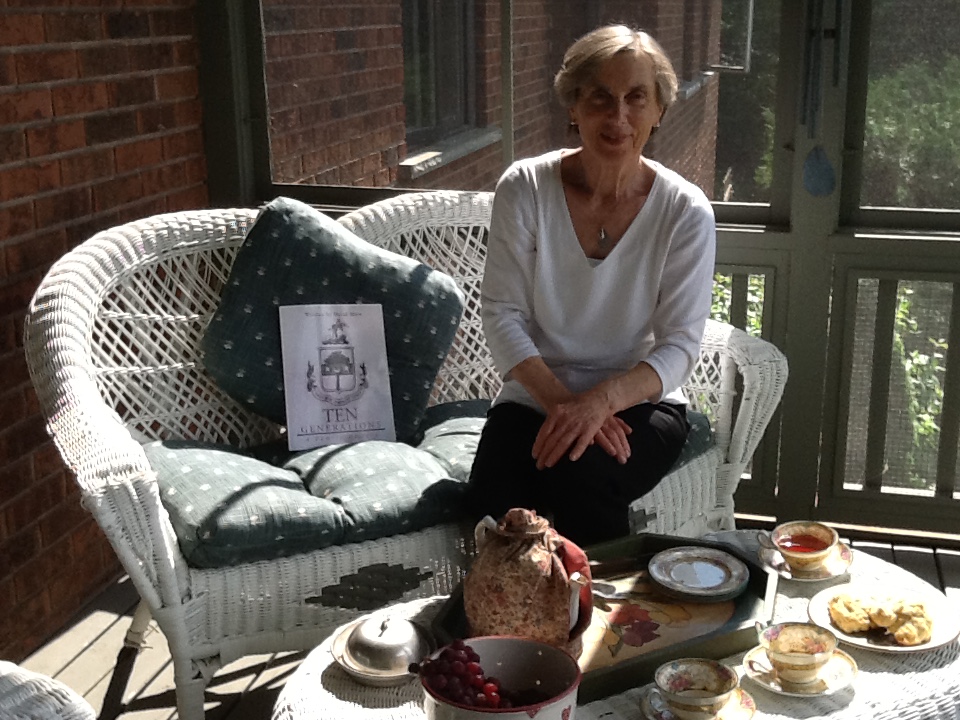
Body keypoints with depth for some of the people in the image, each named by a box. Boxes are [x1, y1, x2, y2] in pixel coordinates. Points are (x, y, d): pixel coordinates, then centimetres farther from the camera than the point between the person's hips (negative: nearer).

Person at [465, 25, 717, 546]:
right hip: (535, 397, 1)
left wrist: (601, 400, -26)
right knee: (493, 503, -28)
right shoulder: (525, 188, -6)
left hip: (638, 401, 0)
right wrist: (560, 401, -20)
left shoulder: (685, 211, -7)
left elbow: (679, 345, -8)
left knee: (580, 475, -32)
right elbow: (502, 314, -6)